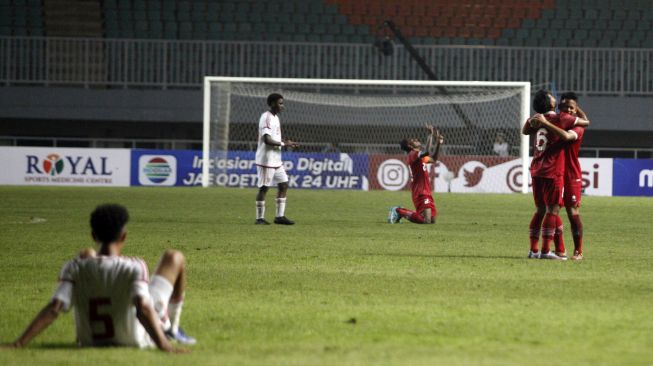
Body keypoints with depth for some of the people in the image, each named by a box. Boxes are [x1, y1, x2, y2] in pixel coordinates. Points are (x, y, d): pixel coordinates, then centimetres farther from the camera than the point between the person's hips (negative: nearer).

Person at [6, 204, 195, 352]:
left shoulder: (75, 268, -20)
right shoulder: (134, 267, -27)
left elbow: (54, 308, -29)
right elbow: (143, 309, -40)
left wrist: (18, 344, -32)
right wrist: (165, 346, -47)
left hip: (90, 341, 3)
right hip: (136, 340, -3)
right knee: (174, 257, 9)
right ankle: (170, 328, 28)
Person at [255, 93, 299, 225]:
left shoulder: (275, 117, 15)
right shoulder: (266, 118, -16)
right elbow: (267, 140, -25)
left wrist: (287, 143, 7)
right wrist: (283, 144, -18)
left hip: (276, 160, 10)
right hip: (266, 160, -10)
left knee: (283, 185, 7)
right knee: (264, 188, -3)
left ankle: (280, 216, 11)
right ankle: (259, 218, 3)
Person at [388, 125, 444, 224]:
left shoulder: (420, 157, 20)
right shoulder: (413, 154, -10)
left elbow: (433, 159, 32)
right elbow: (427, 152, -28)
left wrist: (438, 144, 21)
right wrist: (431, 135, -21)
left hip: (426, 192, 10)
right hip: (420, 193, -10)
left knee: (432, 220, 13)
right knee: (426, 221, -20)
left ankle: (401, 211, 24)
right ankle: (399, 211, -3)